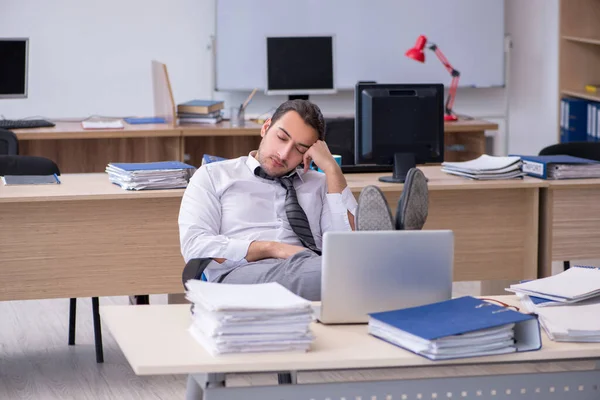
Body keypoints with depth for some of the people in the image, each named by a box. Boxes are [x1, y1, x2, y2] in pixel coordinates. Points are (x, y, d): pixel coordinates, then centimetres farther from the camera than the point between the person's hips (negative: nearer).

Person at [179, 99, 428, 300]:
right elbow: (195, 246, 2)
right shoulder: (213, 177, 19)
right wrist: (273, 248, -9)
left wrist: (331, 168, 7)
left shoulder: (319, 184, 26)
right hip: (240, 276, -3)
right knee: (294, 267, -39)